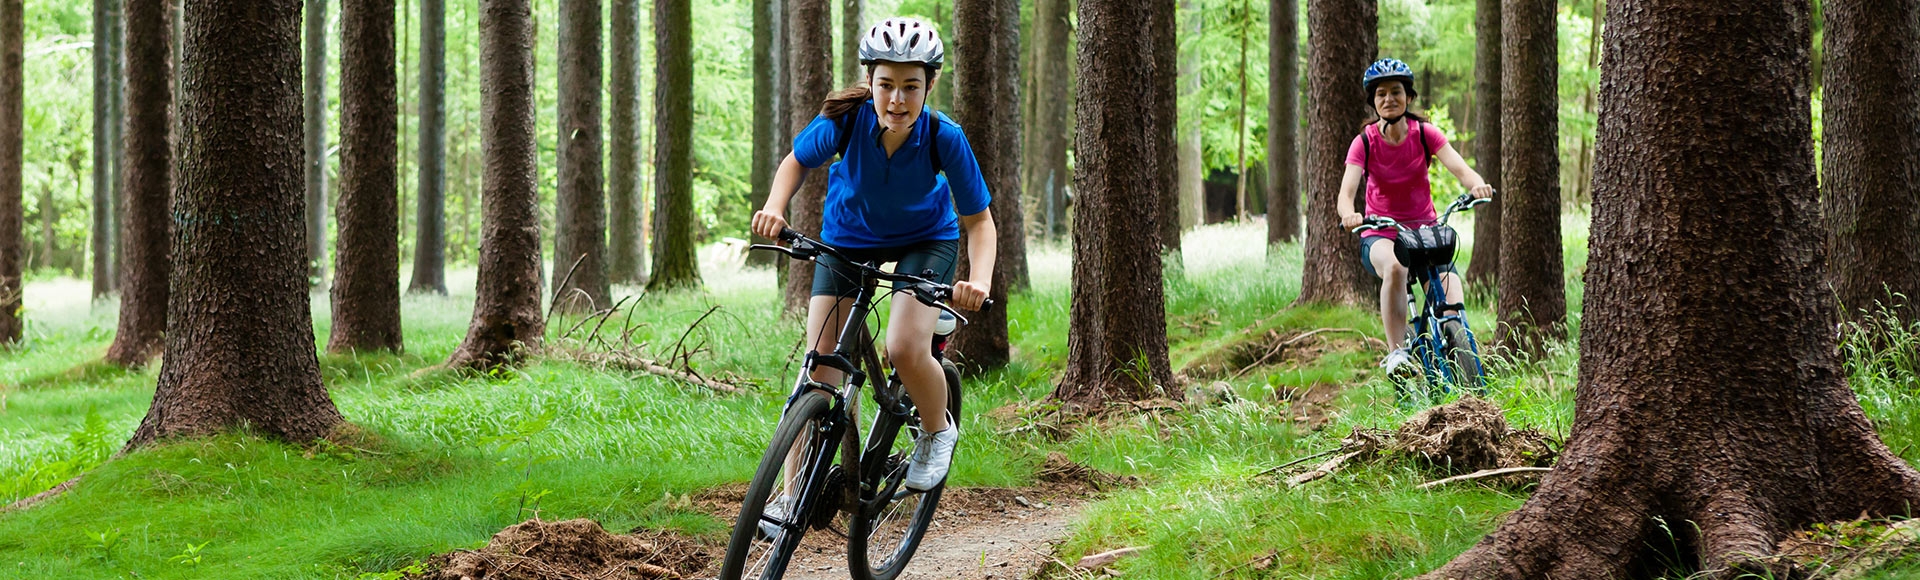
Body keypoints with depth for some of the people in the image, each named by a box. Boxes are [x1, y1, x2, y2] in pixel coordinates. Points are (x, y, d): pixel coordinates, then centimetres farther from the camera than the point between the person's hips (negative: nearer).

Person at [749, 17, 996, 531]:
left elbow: (979, 220, -19)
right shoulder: (846, 120, -28)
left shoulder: (944, 138, -30)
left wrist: (980, 279, -38)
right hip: (847, 237, 2)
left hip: (925, 241, -2)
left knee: (905, 349, -25)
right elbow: (798, 161, -7)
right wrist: (775, 209, -27)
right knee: (820, 366, -7)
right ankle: (793, 493, 1)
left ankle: (937, 432, 7)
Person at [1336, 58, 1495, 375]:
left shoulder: (1425, 134, -5)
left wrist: (1476, 183, -43)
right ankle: (1396, 352, -32)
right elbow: (1347, 190, -21)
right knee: (1394, 267, -37)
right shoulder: (1364, 142, -8)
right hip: (1380, 235, -2)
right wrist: (1348, 214, -46)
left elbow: (1460, 168, -19)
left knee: (1450, 287, -25)